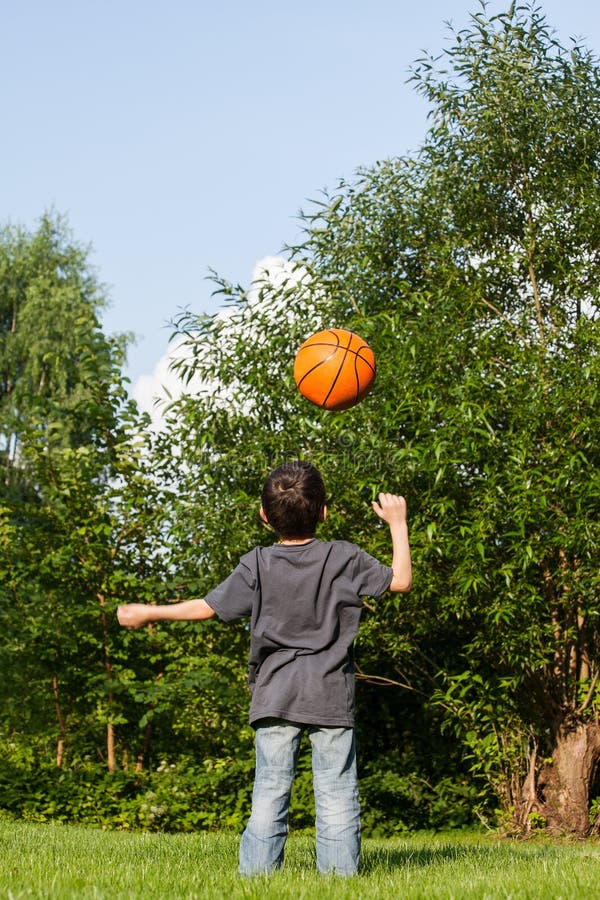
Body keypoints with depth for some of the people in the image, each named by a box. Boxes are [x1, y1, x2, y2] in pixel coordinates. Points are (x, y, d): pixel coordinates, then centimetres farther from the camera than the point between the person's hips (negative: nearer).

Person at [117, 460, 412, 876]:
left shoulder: (257, 566, -3)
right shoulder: (344, 558, -4)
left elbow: (208, 607, 0)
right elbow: (401, 580, 3)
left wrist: (148, 613, 12)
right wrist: (398, 523, 14)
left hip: (275, 696, 1)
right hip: (331, 695, -1)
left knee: (271, 788, 4)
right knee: (337, 791, 2)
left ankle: (256, 871, 3)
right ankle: (340, 872, 1)